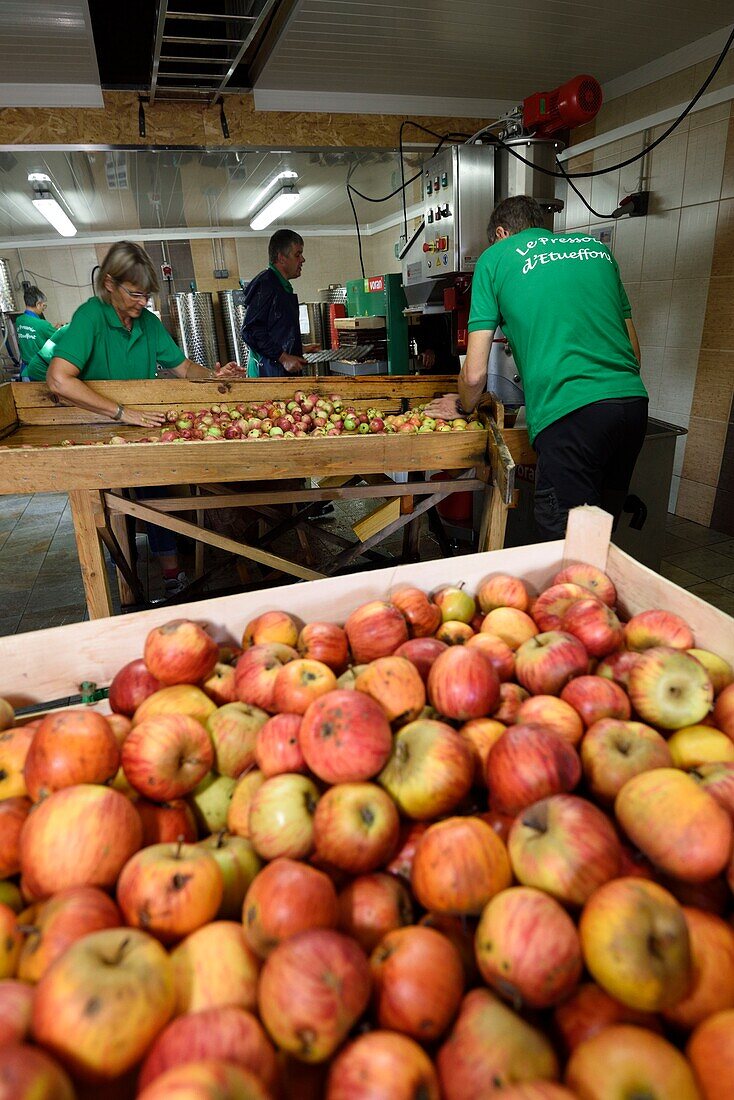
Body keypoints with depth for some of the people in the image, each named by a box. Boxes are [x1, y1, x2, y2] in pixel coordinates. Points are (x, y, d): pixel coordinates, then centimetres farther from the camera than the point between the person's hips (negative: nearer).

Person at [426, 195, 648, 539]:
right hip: (634, 405, 6)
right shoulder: (596, 247, 23)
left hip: (568, 414, -6)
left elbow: (474, 374, 5)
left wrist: (463, 407, 26)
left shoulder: (495, 257, 10)